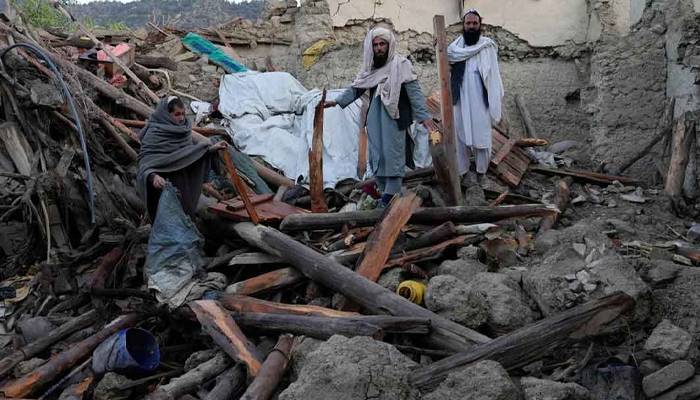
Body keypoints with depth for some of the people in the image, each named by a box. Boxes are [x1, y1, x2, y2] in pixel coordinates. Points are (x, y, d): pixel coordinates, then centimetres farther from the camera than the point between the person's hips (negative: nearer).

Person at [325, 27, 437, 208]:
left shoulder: (400, 64, -6)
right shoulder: (370, 68, 11)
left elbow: (414, 91, -10)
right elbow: (356, 88, 20)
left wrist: (424, 115, -17)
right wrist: (337, 101, 13)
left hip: (394, 118, -6)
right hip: (375, 119, 6)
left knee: (392, 155, -5)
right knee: (377, 157, 7)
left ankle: (391, 195, 0)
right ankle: (385, 191, 17)